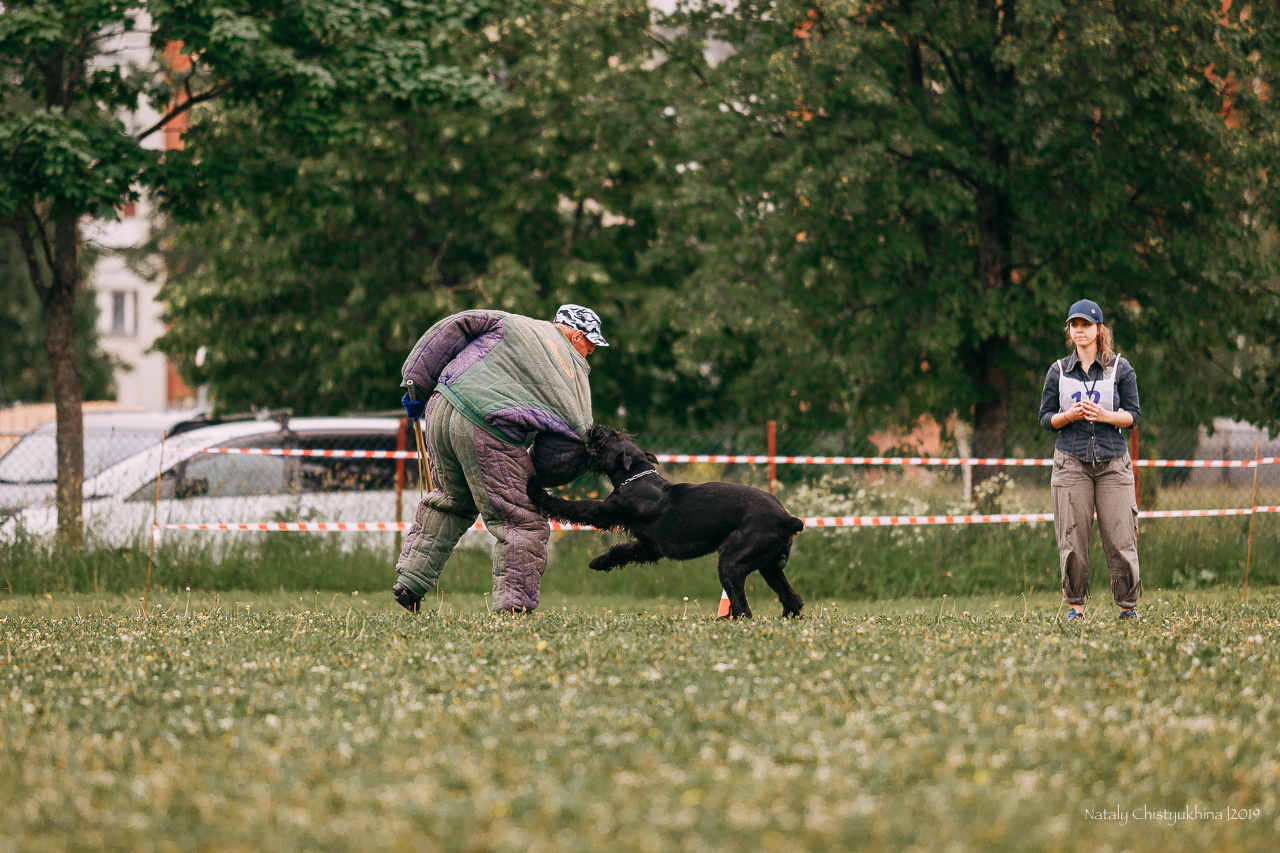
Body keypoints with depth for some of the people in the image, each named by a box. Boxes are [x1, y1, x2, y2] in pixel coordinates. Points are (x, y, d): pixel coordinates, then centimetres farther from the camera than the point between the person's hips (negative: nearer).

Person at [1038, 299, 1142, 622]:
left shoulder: (1120, 369, 6)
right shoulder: (1059, 371, 10)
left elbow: (1133, 415, 3)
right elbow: (1046, 418, 10)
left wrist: (1103, 415, -14)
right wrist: (1069, 416, -10)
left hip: (1113, 462, -1)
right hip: (1071, 462, 1)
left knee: (1120, 537, -6)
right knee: (1072, 538, -2)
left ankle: (1128, 605, 1)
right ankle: (1075, 605, 6)